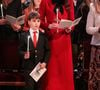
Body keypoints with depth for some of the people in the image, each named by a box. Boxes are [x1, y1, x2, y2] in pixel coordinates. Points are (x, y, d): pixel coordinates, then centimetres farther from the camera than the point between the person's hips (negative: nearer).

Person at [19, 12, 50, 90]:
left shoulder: (43, 36, 6)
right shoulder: (24, 36, 1)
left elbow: (47, 50, 5)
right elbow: (20, 50, 2)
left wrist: (45, 62, -6)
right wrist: (24, 54, -19)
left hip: (40, 66, 2)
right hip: (28, 66, -2)